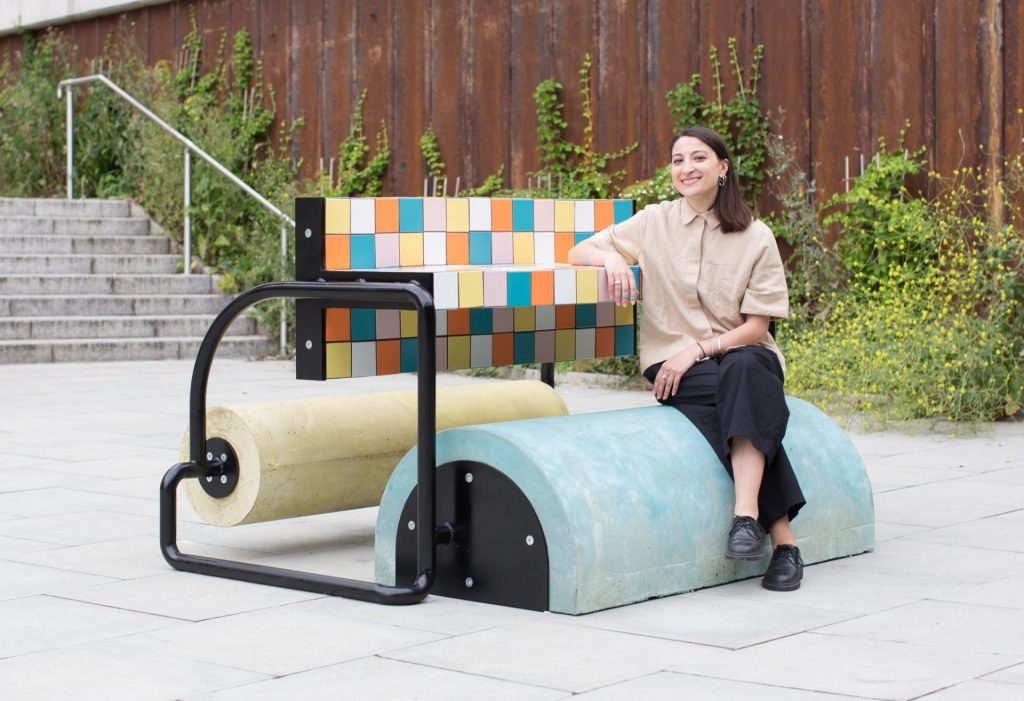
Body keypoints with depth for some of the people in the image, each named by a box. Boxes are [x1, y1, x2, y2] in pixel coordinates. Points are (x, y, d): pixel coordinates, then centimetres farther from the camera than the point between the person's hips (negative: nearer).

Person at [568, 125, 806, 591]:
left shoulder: (755, 237, 2)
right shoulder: (655, 223, 5)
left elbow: (756, 327, -2)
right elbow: (578, 253, 9)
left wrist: (697, 349, -16)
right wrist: (611, 257, -14)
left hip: (742, 353, 0)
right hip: (674, 362, 0)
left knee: (743, 373, -37)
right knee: (735, 392, -33)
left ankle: (747, 515, -46)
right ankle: (782, 537, -36)